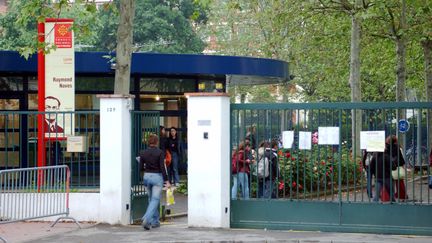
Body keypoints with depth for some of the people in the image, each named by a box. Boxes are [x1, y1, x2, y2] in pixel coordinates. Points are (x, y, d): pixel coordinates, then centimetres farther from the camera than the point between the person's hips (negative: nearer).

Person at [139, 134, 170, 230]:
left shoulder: (144, 153, 2)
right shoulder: (159, 152, -10)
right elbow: (162, 167, -13)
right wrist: (166, 181, -12)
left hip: (146, 176, 5)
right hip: (157, 176, -5)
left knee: (151, 199, 17)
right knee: (155, 200, -4)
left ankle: (155, 221, 21)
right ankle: (146, 219, -21)